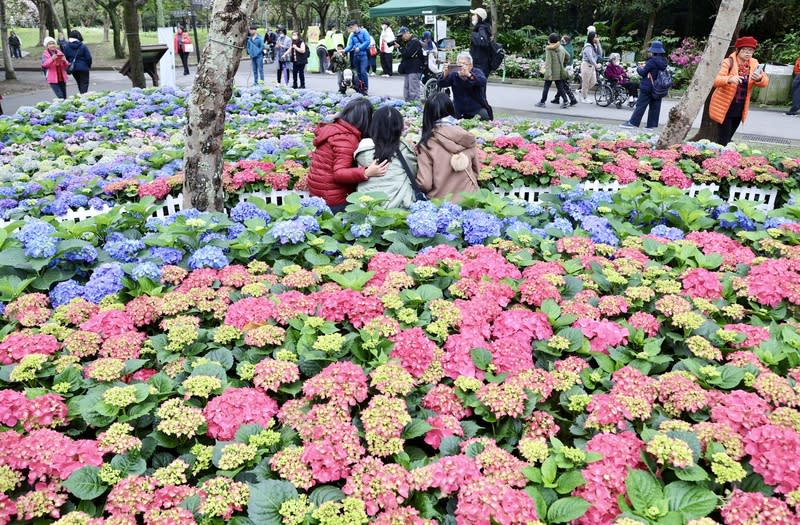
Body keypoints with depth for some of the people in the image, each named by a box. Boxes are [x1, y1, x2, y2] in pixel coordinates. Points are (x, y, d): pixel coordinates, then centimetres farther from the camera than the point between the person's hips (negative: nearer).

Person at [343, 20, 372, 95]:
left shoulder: (364, 32, -2)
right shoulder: (352, 35, 13)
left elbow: (368, 41, -10)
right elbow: (350, 45, 7)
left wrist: (359, 48, -15)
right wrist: (344, 50, -11)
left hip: (363, 54, -6)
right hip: (356, 55, 6)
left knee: (363, 72, -15)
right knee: (358, 72, 8)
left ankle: (365, 88, -8)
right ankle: (360, 88, 15)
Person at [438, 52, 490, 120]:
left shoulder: (477, 72, -5)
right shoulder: (454, 75, 1)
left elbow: (483, 82, -29)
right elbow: (441, 84, -9)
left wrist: (469, 75, -46)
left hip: (477, 110, -2)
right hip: (459, 112, 2)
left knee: (483, 116, -28)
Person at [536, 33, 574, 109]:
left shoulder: (548, 49, -11)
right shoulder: (561, 48, 8)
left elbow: (548, 61, -17)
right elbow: (567, 56, 17)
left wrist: (548, 73, -21)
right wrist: (563, 64, 32)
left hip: (551, 71, -5)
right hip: (559, 71, 5)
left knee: (546, 87, 4)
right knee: (560, 87, 8)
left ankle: (542, 102, 10)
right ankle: (566, 101, 0)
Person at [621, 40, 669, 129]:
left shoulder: (652, 61, -16)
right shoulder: (664, 61, 6)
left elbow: (643, 72, -13)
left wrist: (639, 68, 8)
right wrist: (644, 67, 12)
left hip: (648, 87, -7)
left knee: (641, 105, -3)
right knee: (655, 106, 8)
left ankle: (633, 122, -2)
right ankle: (652, 124, 11)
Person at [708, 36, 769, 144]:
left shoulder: (753, 64, 4)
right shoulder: (729, 62, -11)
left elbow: (765, 82, -3)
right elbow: (716, 81, -22)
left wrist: (759, 78, -26)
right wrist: (729, 79, -42)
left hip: (740, 108, 5)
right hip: (725, 107, -5)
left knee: (728, 138, 14)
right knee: (723, 139, -9)